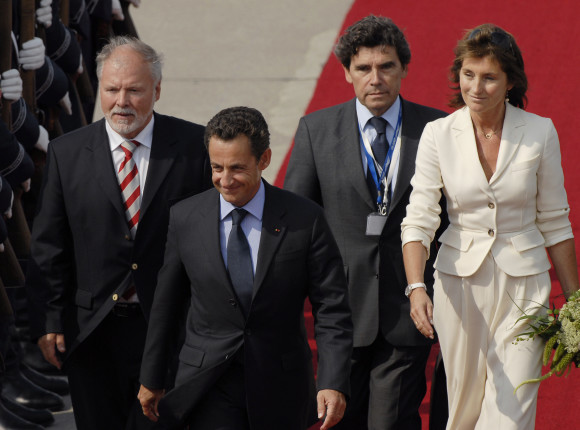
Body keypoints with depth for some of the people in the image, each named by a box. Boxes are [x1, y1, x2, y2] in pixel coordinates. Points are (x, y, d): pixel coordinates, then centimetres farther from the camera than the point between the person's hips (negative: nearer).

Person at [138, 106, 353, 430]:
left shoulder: (305, 219, -6)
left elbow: (332, 310, -6)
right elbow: (166, 304, 9)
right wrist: (152, 379, 15)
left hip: (280, 391, 0)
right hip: (209, 390, 0)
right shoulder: (185, 218, -1)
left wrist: (334, 384, -16)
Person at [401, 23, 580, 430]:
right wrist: (416, 287, -27)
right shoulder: (439, 134, -5)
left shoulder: (539, 132, -5)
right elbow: (419, 220, -10)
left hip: (523, 283, -1)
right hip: (459, 282, 1)